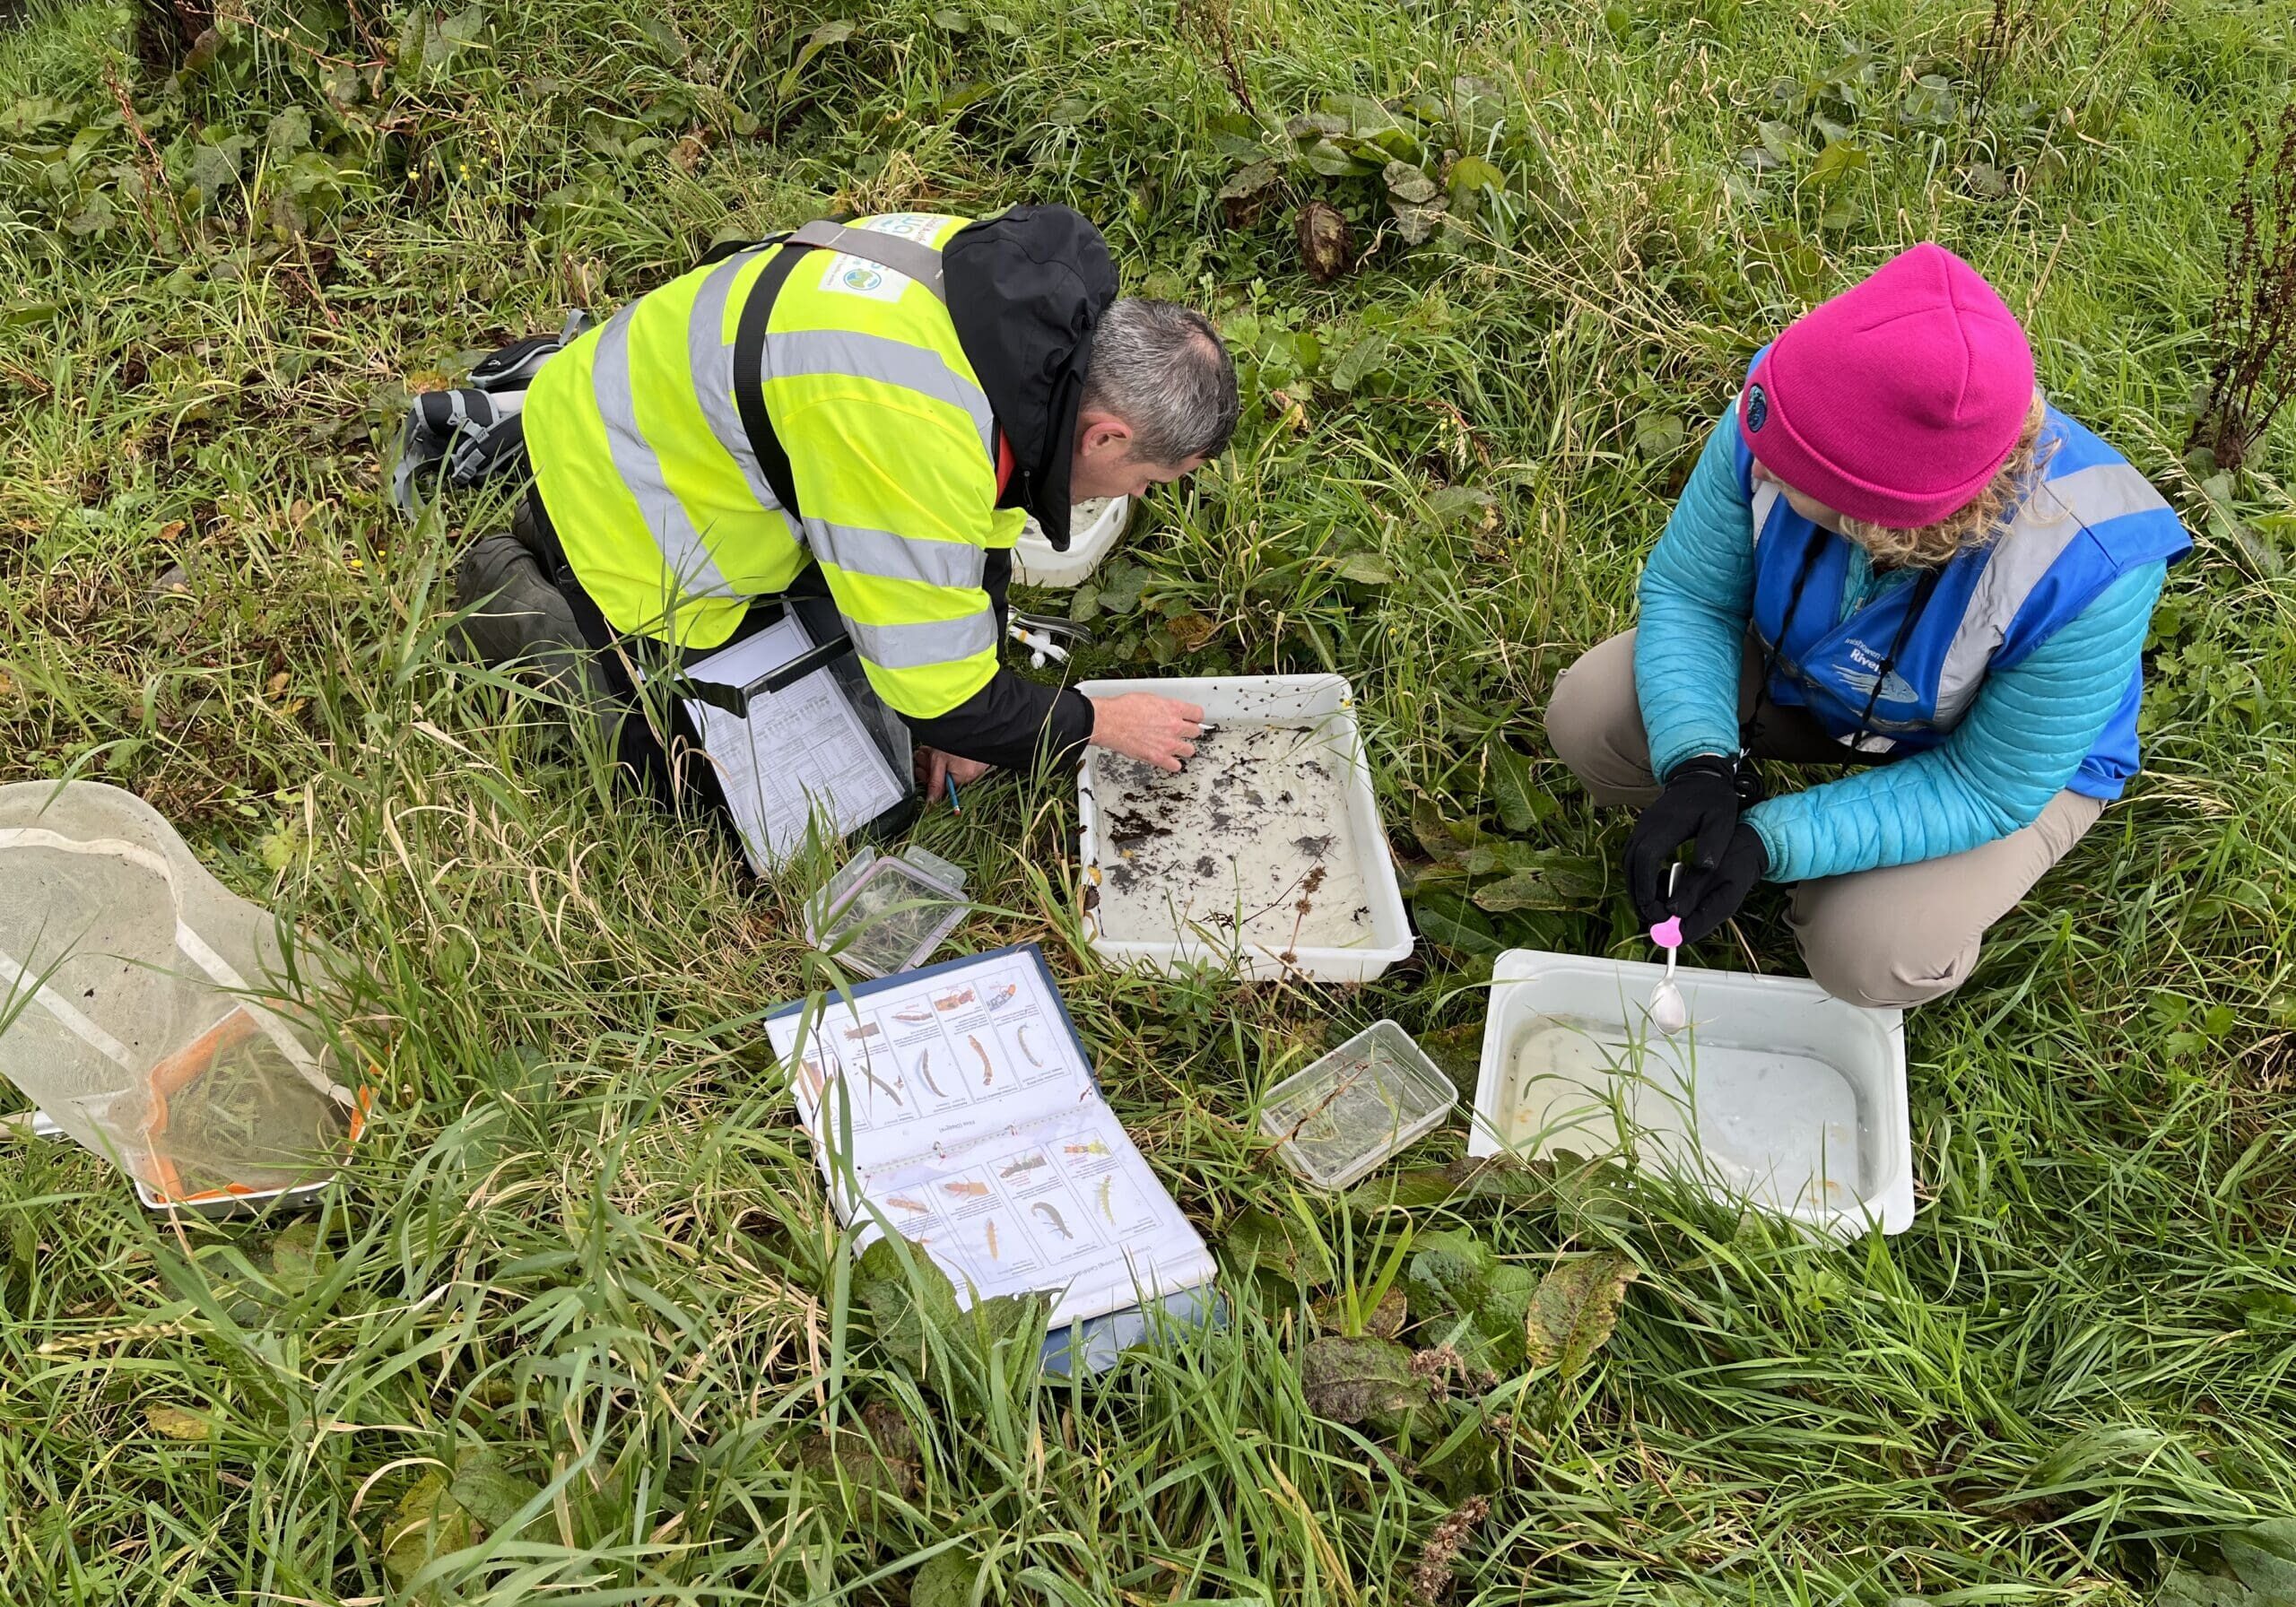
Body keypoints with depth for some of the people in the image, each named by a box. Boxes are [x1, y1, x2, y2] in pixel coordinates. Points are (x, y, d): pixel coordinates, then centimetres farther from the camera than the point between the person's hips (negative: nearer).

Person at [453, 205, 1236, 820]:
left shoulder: (1013, 284, -13)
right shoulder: (913, 432, -41)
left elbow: (981, 513, 0)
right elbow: (934, 691, -31)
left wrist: (961, 716, 0)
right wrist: (1096, 725, -16)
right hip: (614, 481, -8)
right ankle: (518, 598, 16)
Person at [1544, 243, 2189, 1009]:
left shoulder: (2086, 571, -40)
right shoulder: (1778, 416, -33)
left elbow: (1986, 788, -27)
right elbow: (1688, 590, -18)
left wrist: (1772, 843, -37)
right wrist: (1699, 766, -35)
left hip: (2011, 754, -3)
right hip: (1800, 669, 3)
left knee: (1871, 955, -25)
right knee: (1588, 716, -17)